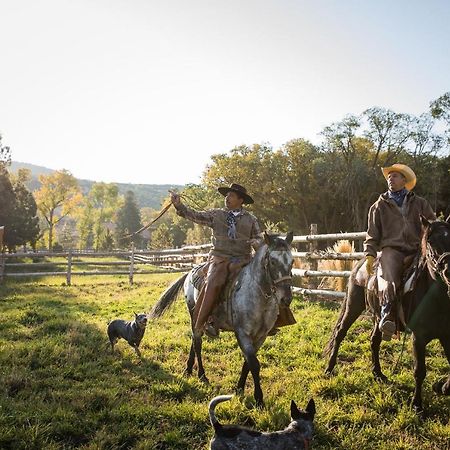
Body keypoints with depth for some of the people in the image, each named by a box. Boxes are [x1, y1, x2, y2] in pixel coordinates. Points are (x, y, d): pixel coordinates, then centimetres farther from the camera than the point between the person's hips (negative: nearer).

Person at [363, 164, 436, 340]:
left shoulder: (420, 203, 20)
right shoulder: (379, 206, 17)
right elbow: (372, 235, 13)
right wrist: (369, 255, -1)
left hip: (416, 250, 3)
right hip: (392, 250, -2)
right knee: (389, 281, -29)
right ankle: (387, 317, -29)